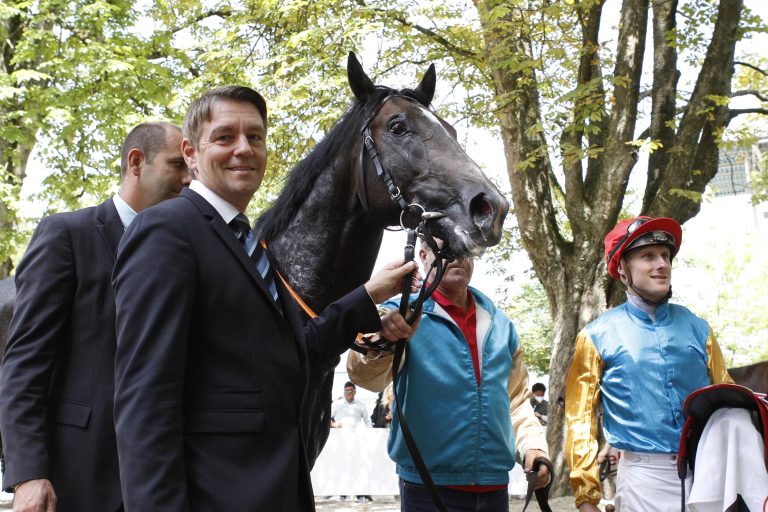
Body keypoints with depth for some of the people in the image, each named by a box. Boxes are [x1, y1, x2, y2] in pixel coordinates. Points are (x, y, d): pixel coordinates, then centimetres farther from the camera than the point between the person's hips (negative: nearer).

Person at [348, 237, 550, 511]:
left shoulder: (500, 323, 12)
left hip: (494, 487, 5)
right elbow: (365, 374, -21)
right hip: (429, 488, -5)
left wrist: (533, 446, 3)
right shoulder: (404, 314, -5)